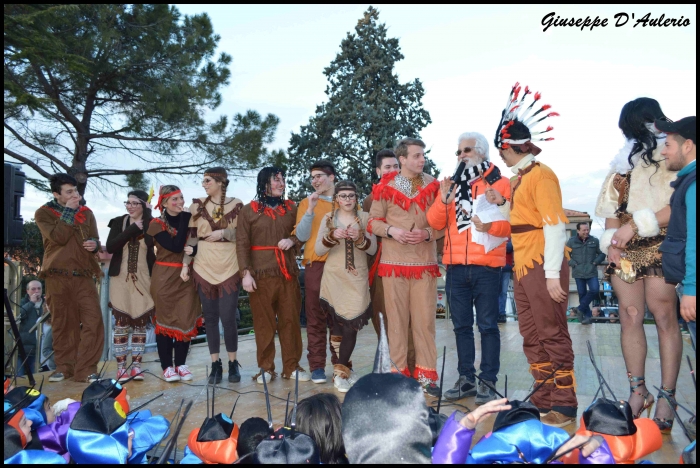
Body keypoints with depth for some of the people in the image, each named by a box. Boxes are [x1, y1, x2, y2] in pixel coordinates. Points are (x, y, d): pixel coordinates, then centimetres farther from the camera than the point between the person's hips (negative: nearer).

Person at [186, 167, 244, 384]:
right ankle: (215, 365, 17)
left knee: (228, 318, -4)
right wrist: (185, 259, -2)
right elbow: (192, 235, 7)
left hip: (229, 268, -2)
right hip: (204, 268, 2)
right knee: (210, 318, 6)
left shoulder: (236, 205, -1)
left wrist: (224, 232, -15)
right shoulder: (198, 205, 5)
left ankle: (233, 363, 14)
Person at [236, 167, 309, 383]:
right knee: (264, 323, 2)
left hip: (288, 273, 3)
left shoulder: (291, 207, 13)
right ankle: (266, 368, 14)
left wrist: (292, 240, -4)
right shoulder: (248, 210, 3)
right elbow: (241, 244, -1)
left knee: (291, 320, 4)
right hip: (261, 274, -3)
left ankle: (292, 367, 15)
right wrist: (246, 272, -11)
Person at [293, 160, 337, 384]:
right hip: (316, 265, 0)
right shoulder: (307, 202, 12)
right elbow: (301, 236, 2)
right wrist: (310, 210, -8)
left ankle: (341, 363, 14)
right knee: (316, 318, -2)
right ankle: (317, 366, 4)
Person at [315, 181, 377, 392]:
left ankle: (341, 372, 0)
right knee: (338, 323, 2)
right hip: (334, 278, 0)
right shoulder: (328, 218, 5)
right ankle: (343, 370, 17)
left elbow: (373, 249, 0)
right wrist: (332, 236, -18)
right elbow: (318, 250, 0)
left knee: (351, 324, -8)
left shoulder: (364, 217, 5)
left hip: (357, 279, 0)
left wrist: (360, 238, -19)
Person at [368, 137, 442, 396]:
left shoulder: (433, 186, 6)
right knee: (397, 318, 4)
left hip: (425, 261, 1)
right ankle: (400, 372, 15)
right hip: (394, 261, 0)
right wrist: (392, 231, -13)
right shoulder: (385, 186, 3)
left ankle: (426, 375, 11)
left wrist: (427, 234, -12)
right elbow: (373, 221, 4)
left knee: (425, 319, 1)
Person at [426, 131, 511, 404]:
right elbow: (435, 223, 5)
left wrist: (489, 226, -26)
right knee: (462, 325, 10)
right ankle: (466, 378, 21)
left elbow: (509, 224, -8)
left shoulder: (500, 183, 2)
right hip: (456, 267, 4)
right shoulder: (451, 184, 13)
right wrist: (444, 200, -12)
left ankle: (488, 381, 10)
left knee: (487, 325, 1)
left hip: (486, 266, -4)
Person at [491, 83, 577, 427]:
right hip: (522, 267, 9)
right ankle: (543, 400, 25)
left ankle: (564, 407, 11)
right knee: (532, 337, 13)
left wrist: (552, 273, -20)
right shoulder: (518, 178, 15)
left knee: (553, 335, -1)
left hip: (543, 267, -9)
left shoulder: (541, 175, -11)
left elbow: (555, 225, -18)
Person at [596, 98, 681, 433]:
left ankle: (666, 397, -1)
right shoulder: (623, 162, 21)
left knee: (664, 315, -8)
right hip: (625, 251, 5)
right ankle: (638, 392, 8)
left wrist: (635, 226, -14)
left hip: (659, 247, -5)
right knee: (629, 317, 2)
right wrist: (610, 241, 1)